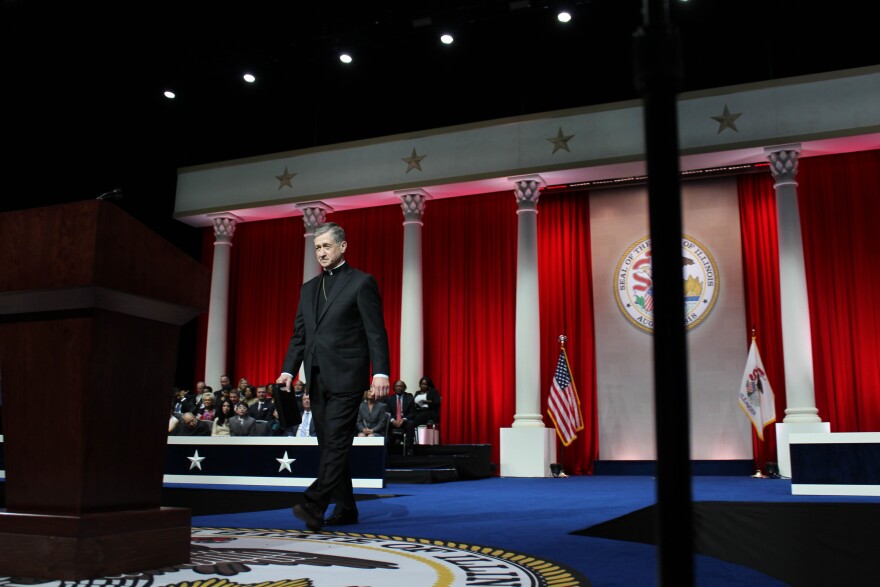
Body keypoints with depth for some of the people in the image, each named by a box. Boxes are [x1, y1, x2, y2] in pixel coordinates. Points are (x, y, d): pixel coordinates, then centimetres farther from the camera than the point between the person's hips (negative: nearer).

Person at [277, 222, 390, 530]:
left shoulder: (362, 283, -1)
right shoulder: (309, 288, 18)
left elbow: (376, 331, -7)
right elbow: (299, 334, 16)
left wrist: (381, 371, -18)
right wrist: (288, 369, 3)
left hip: (346, 377, -7)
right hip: (317, 378, 7)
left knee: (336, 442, -12)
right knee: (330, 444, 9)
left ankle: (313, 504, -18)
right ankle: (345, 508, 16)